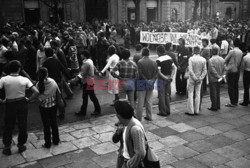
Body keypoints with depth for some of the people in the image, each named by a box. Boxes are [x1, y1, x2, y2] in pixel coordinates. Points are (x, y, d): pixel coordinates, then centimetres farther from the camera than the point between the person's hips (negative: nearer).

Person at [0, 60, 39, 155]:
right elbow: (36, 92, -15)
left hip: (9, 105, 0)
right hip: (22, 104, 0)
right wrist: (29, 100, -3)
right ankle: (21, 146, 28)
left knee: (8, 126, 15)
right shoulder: (24, 80, -10)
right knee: (22, 126, 15)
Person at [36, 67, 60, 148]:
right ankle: (56, 140, 30)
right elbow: (58, 92, -1)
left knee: (46, 125, 10)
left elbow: (37, 95, -18)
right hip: (53, 105, 2)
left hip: (44, 107, -2)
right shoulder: (52, 81, -12)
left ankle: (48, 143, 20)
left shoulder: (39, 84, -18)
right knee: (54, 123, 19)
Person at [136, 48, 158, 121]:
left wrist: (146, 80, -11)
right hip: (150, 84, 5)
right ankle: (149, 116, 24)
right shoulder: (154, 62, 4)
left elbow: (140, 73, -18)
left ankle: (138, 118, 5)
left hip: (142, 83, -4)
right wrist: (152, 80, -7)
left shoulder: (140, 62, -12)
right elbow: (156, 74, 0)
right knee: (149, 101, 16)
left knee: (140, 102, 1)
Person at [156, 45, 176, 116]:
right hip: (168, 79, 7)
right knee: (167, 95, 16)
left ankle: (163, 112, 7)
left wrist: (165, 78, -14)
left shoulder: (158, 60, -15)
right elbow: (174, 68, 3)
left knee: (161, 95, 3)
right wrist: (171, 77, -3)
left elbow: (159, 72, -21)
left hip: (162, 79, -6)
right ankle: (168, 111, 21)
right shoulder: (169, 58, 5)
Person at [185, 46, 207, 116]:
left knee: (190, 94, 4)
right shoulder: (203, 59, -1)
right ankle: (196, 111, 16)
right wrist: (200, 78, -3)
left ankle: (191, 111, 4)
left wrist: (195, 77, -11)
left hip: (192, 79, -4)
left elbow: (190, 70, -19)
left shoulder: (191, 59, -13)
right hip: (199, 80, 4)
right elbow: (204, 71, -3)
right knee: (198, 94, 11)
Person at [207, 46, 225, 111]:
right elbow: (224, 69, 5)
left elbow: (212, 70, -21)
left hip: (213, 79, -6)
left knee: (213, 93, 2)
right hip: (219, 79, 6)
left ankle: (214, 107, 8)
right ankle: (218, 106, 25)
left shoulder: (211, 60, -19)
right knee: (218, 93, 17)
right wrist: (221, 76, 9)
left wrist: (218, 76, -11)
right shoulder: (222, 59, 1)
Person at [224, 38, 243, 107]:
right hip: (237, 70, 6)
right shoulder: (241, 52, 4)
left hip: (231, 70, -6)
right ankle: (236, 102, 19)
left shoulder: (232, 51, -15)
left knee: (230, 87, -2)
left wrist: (227, 65, 11)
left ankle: (232, 103, 0)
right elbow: (240, 62, 10)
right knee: (236, 86, 13)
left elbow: (226, 60, -5)